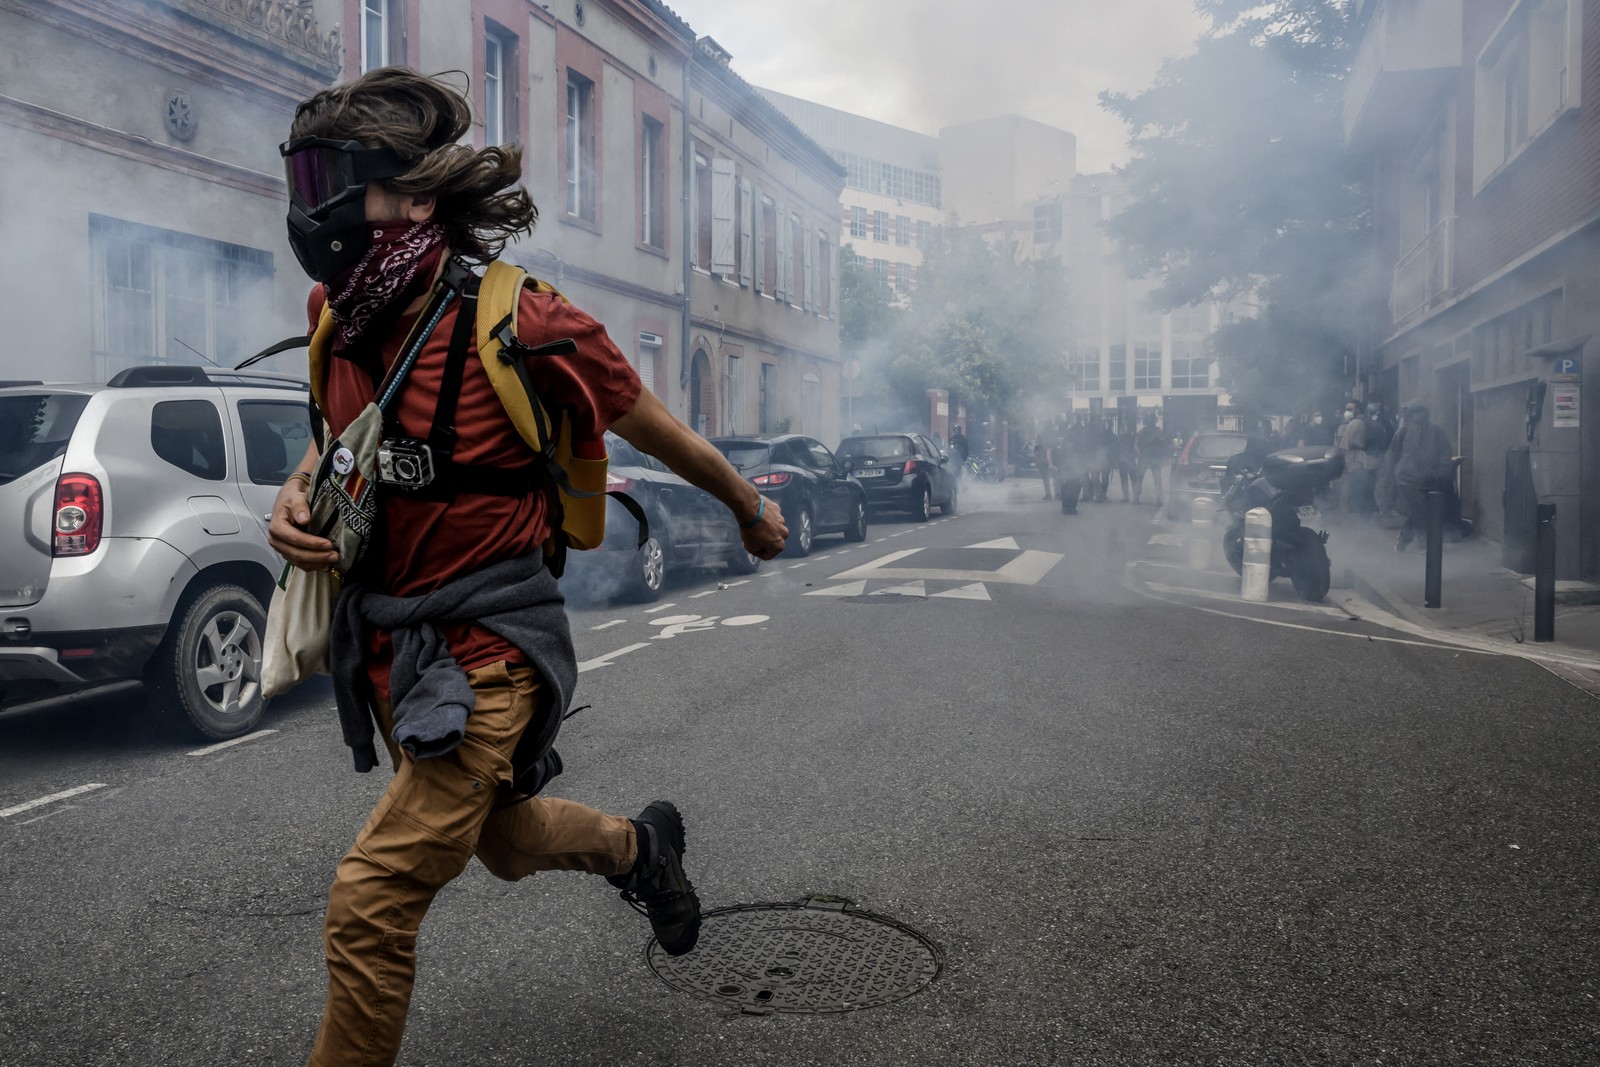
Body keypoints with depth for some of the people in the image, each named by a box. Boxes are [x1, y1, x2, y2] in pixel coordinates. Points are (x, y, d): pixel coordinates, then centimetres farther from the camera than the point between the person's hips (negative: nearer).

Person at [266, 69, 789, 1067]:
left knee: (370, 909, -8)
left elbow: (662, 433, -5)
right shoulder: (341, 320, 0)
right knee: (506, 839, 28)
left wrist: (752, 509, 10)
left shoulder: (524, 327, -20)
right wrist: (296, 495, -3)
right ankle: (642, 845, 56)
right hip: (384, 640, 8)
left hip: (481, 655, -8)